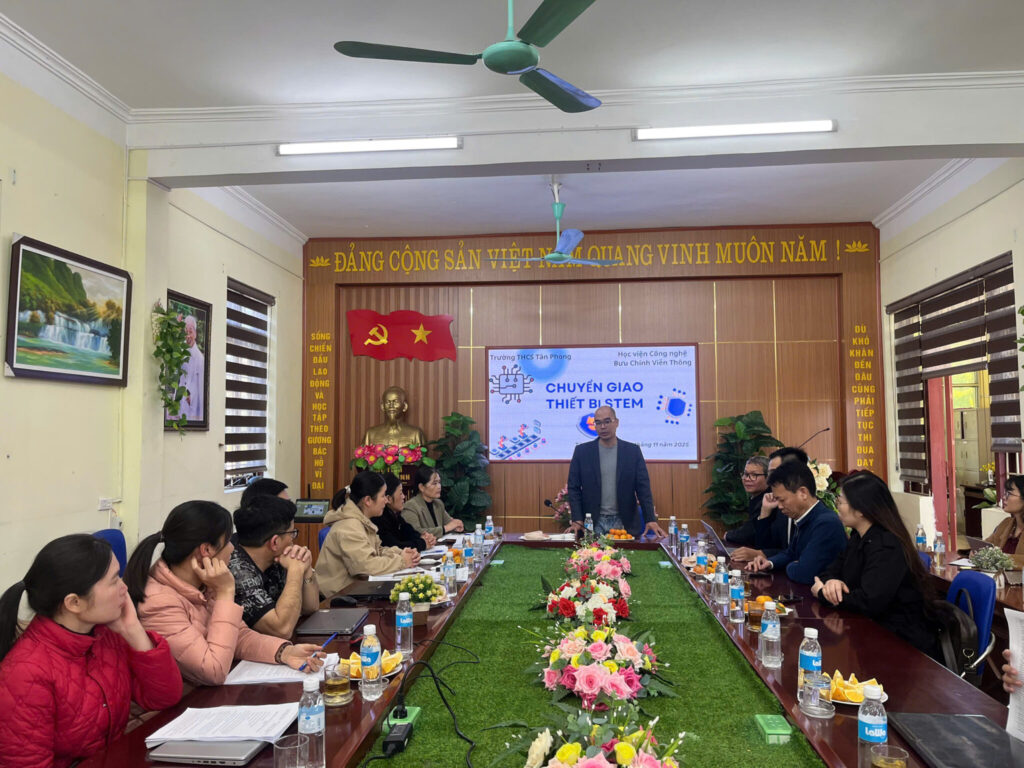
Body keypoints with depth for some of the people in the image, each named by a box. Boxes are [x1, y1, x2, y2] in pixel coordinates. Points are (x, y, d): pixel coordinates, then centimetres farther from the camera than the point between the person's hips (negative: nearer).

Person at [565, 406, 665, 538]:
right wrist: (577, 521, -8)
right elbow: (574, 488, 2)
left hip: (624, 523, 0)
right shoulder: (581, 451, 2)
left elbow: (643, 488, 0)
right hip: (593, 523, 0)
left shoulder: (633, 451, 2)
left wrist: (651, 520, -11)